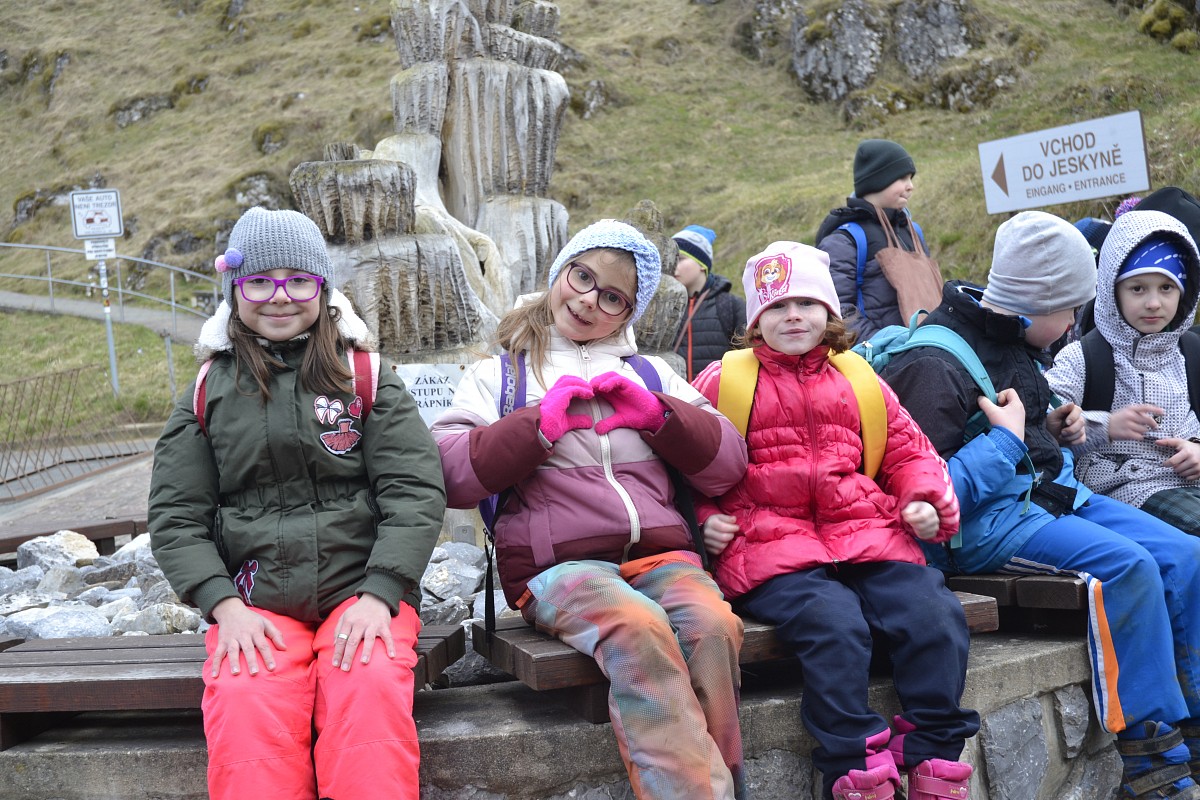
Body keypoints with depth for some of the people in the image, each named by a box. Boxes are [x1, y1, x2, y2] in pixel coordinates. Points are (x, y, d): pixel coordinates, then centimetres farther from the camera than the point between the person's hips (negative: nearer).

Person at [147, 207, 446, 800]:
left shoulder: (368, 380, 9)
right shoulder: (208, 394, 13)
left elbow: (416, 493, -1)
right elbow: (174, 517, 7)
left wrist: (379, 595, -14)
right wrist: (225, 605, -9)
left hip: (364, 591, 0)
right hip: (255, 604, 1)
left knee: (372, 694, -30)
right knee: (245, 713, -29)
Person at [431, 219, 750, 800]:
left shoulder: (650, 373, 27)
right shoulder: (498, 375, 21)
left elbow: (727, 467, 17)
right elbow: (449, 476, 5)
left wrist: (658, 413, 1)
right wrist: (539, 425, -6)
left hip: (661, 555, 3)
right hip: (558, 565, -2)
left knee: (713, 624, -32)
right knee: (640, 629, -35)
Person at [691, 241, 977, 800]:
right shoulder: (722, 382, 12)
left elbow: (907, 449, 27)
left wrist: (928, 502, 8)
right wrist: (705, 518, -2)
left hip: (864, 532, 4)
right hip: (769, 543, -4)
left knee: (935, 612, -20)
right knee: (833, 622, -32)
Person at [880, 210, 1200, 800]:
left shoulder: (1014, 344, 13)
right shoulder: (933, 364, -17)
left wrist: (1053, 431, 7)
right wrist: (1008, 438, -17)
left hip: (1043, 493, 10)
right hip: (980, 524, -9)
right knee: (1129, 566, -25)